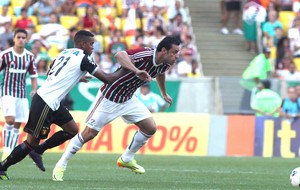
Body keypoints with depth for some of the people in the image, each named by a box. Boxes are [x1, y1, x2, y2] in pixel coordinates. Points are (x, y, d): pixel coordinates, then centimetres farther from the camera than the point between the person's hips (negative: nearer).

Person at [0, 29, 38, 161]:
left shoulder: (29, 57, 5)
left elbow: (33, 75, 13)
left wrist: (34, 89, -3)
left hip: (22, 94, 4)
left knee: (17, 125, 4)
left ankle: (11, 152, 12)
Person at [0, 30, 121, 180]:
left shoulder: (65, 53, 13)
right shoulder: (83, 59, -11)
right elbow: (107, 79, -10)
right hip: (45, 103, -9)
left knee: (72, 130, 12)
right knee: (32, 142, -2)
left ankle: (38, 151, 17)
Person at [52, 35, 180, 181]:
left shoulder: (165, 64, -5)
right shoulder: (144, 54, -31)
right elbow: (120, 55, -49)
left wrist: (164, 94, 34)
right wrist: (137, 71, -61)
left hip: (128, 100, 8)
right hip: (110, 97, -8)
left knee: (150, 128, 0)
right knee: (89, 133, -7)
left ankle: (127, 159, 21)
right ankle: (61, 165, 7)